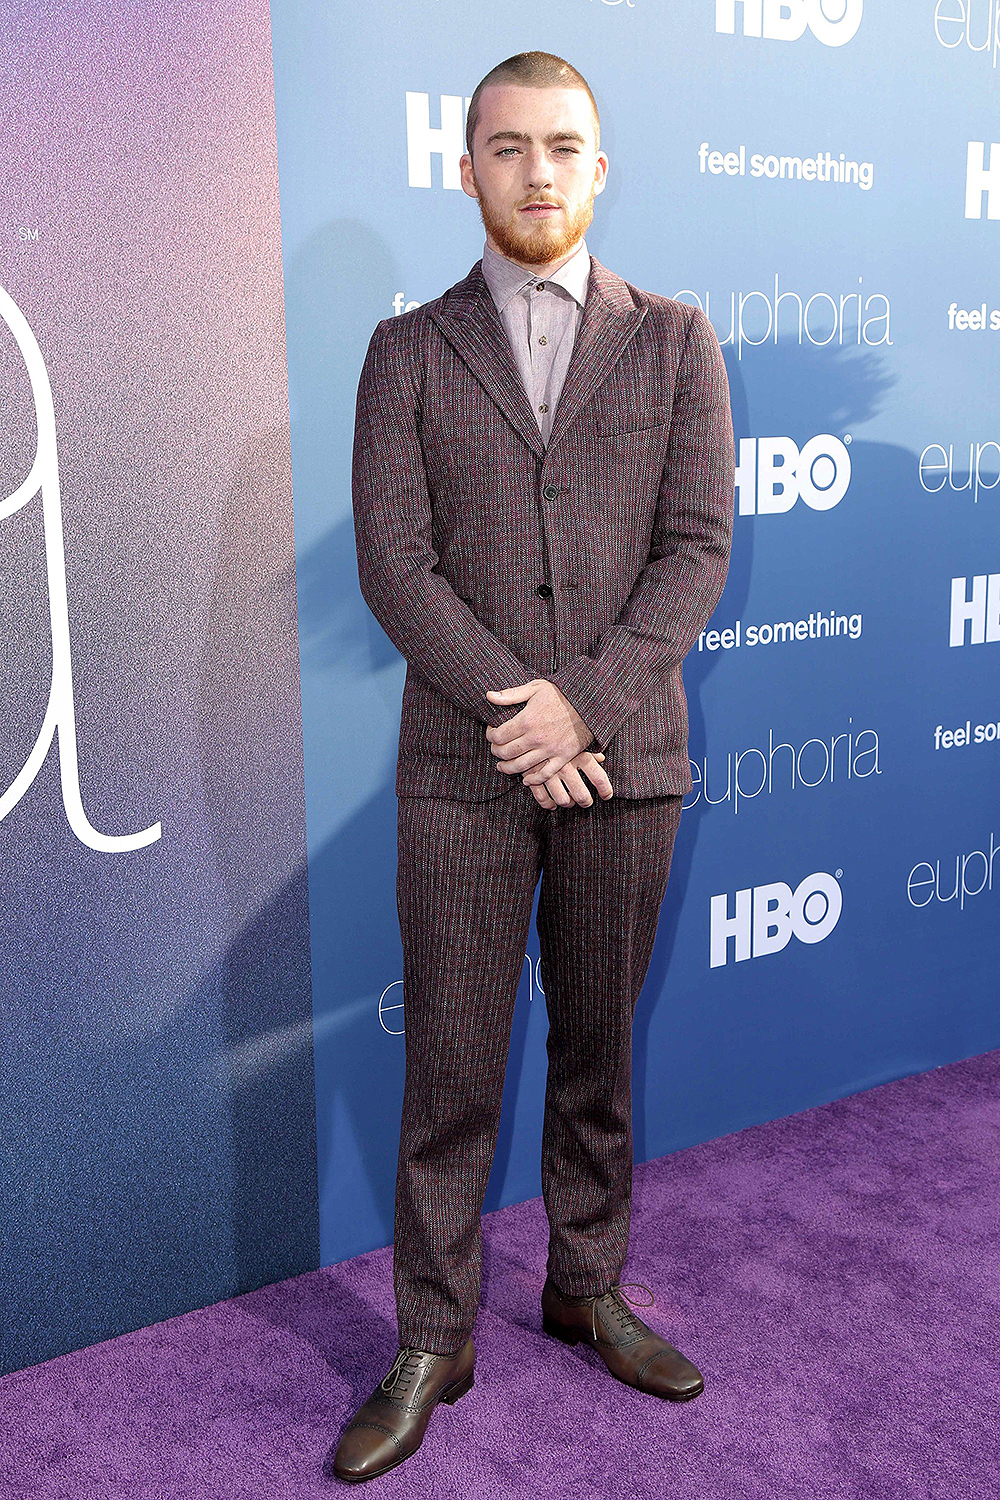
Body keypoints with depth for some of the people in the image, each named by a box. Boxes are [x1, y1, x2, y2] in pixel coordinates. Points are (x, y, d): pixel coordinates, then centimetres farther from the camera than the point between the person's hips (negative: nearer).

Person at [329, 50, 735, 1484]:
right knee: (451, 1059, 5)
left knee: (599, 1043, 13)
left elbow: (699, 546, -3)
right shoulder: (409, 351, 5)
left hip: (625, 756, 1)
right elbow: (394, 563, -4)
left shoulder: (675, 341, 6)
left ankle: (588, 1288, 32)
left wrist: (586, 703, -14)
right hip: (463, 764, -1)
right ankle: (432, 1343, 20)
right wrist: (515, 711, -14)